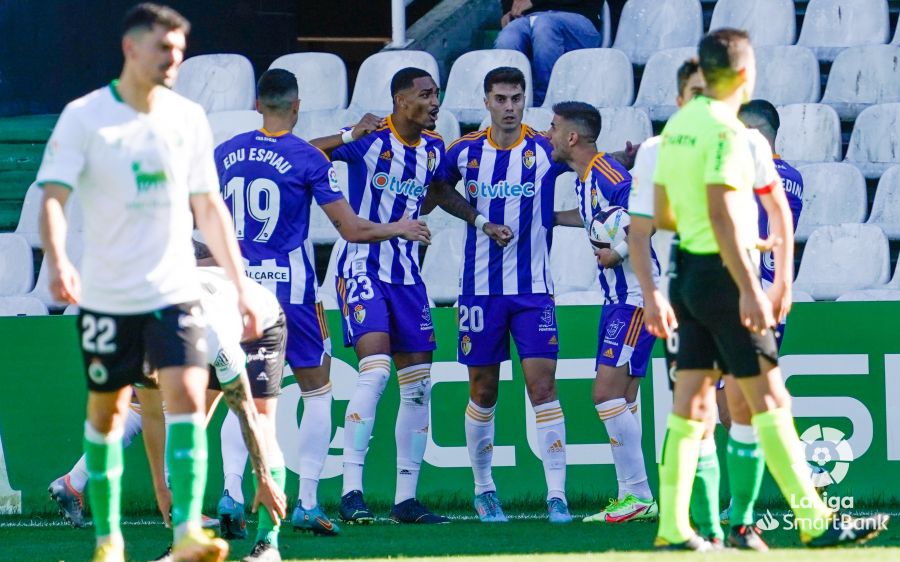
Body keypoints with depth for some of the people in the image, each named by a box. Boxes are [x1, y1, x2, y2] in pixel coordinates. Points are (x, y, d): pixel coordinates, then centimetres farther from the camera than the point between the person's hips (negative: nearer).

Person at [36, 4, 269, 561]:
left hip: (175, 291, 2)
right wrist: (58, 261, -30)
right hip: (107, 295, -2)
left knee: (187, 399, -14)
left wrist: (240, 283, 11)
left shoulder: (189, 118, 6)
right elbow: (53, 197, -11)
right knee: (106, 411, 7)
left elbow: (208, 207, 13)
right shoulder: (84, 117, -5)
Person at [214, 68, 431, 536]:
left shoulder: (225, 154, 5)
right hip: (290, 288, -3)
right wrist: (397, 229, 11)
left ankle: (231, 492, -10)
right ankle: (307, 504, 6)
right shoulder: (307, 158, -7)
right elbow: (351, 229, -6)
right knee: (317, 392, 10)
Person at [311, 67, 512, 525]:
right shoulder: (370, 140, -12)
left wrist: (481, 222, 19)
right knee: (375, 371, -22)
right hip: (362, 268, -7)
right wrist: (349, 136, -32)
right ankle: (351, 491, -20)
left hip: (407, 275, 7)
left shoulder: (433, 148, 7)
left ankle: (406, 498, 12)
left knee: (418, 385, 5)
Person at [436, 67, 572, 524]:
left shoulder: (545, 151, -2)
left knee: (543, 386, -10)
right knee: (483, 392, 7)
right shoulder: (465, 152, 2)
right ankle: (483, 489, 23)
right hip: (481, 289, 1)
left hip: (533, 288, -1)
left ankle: (557, 495, -10)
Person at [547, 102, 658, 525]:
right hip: (617, 298, 10)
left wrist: (620, 251, -23)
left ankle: (638, 495, -11)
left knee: (608, 393, -13)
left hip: (636, 296, -10)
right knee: (620, 399, 9)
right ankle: (633, 496, 12)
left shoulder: (607, 175, -17)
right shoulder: (584, 179, 11)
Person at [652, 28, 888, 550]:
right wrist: (749, 288, -23)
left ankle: (673, 528, 7)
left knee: (692, 404, 8)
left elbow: (661, 215, 17)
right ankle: (816, 521, -5)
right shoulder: (727, 131, -15)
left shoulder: (677, 127, 11)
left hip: (690, 272, 8)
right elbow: (722, 213, -22)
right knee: (769, 399, -6)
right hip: (724, 275, -8)